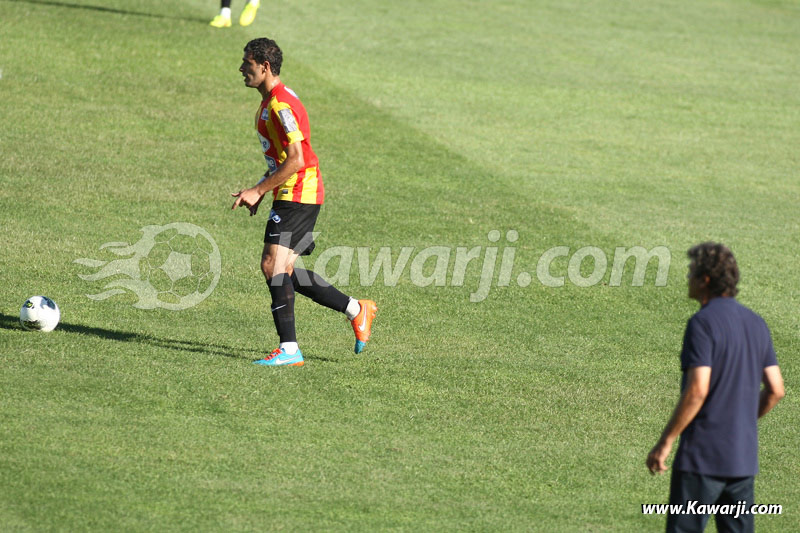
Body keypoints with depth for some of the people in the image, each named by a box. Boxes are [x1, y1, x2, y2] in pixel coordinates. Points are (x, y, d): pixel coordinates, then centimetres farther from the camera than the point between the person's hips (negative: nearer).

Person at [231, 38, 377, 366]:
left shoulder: (281, 105, -17)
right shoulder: (271, 101, 17)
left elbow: (296, 160, -23)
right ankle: (356, 310, 20)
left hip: (297, 195, -10)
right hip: (291, 195, 10)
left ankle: (289, 349, -19)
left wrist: (259, 191, -18)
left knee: (273, 266, -16)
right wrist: (261, 191, 16)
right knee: (283, 270, 11)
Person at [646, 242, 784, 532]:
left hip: (703, 455, -7)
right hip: (744, 456, 7)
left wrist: (665, 442, -15)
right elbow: (775, 390, 12)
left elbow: (697, 391, -21)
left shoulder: (703, 323, -13)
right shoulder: (755, 323, 10)